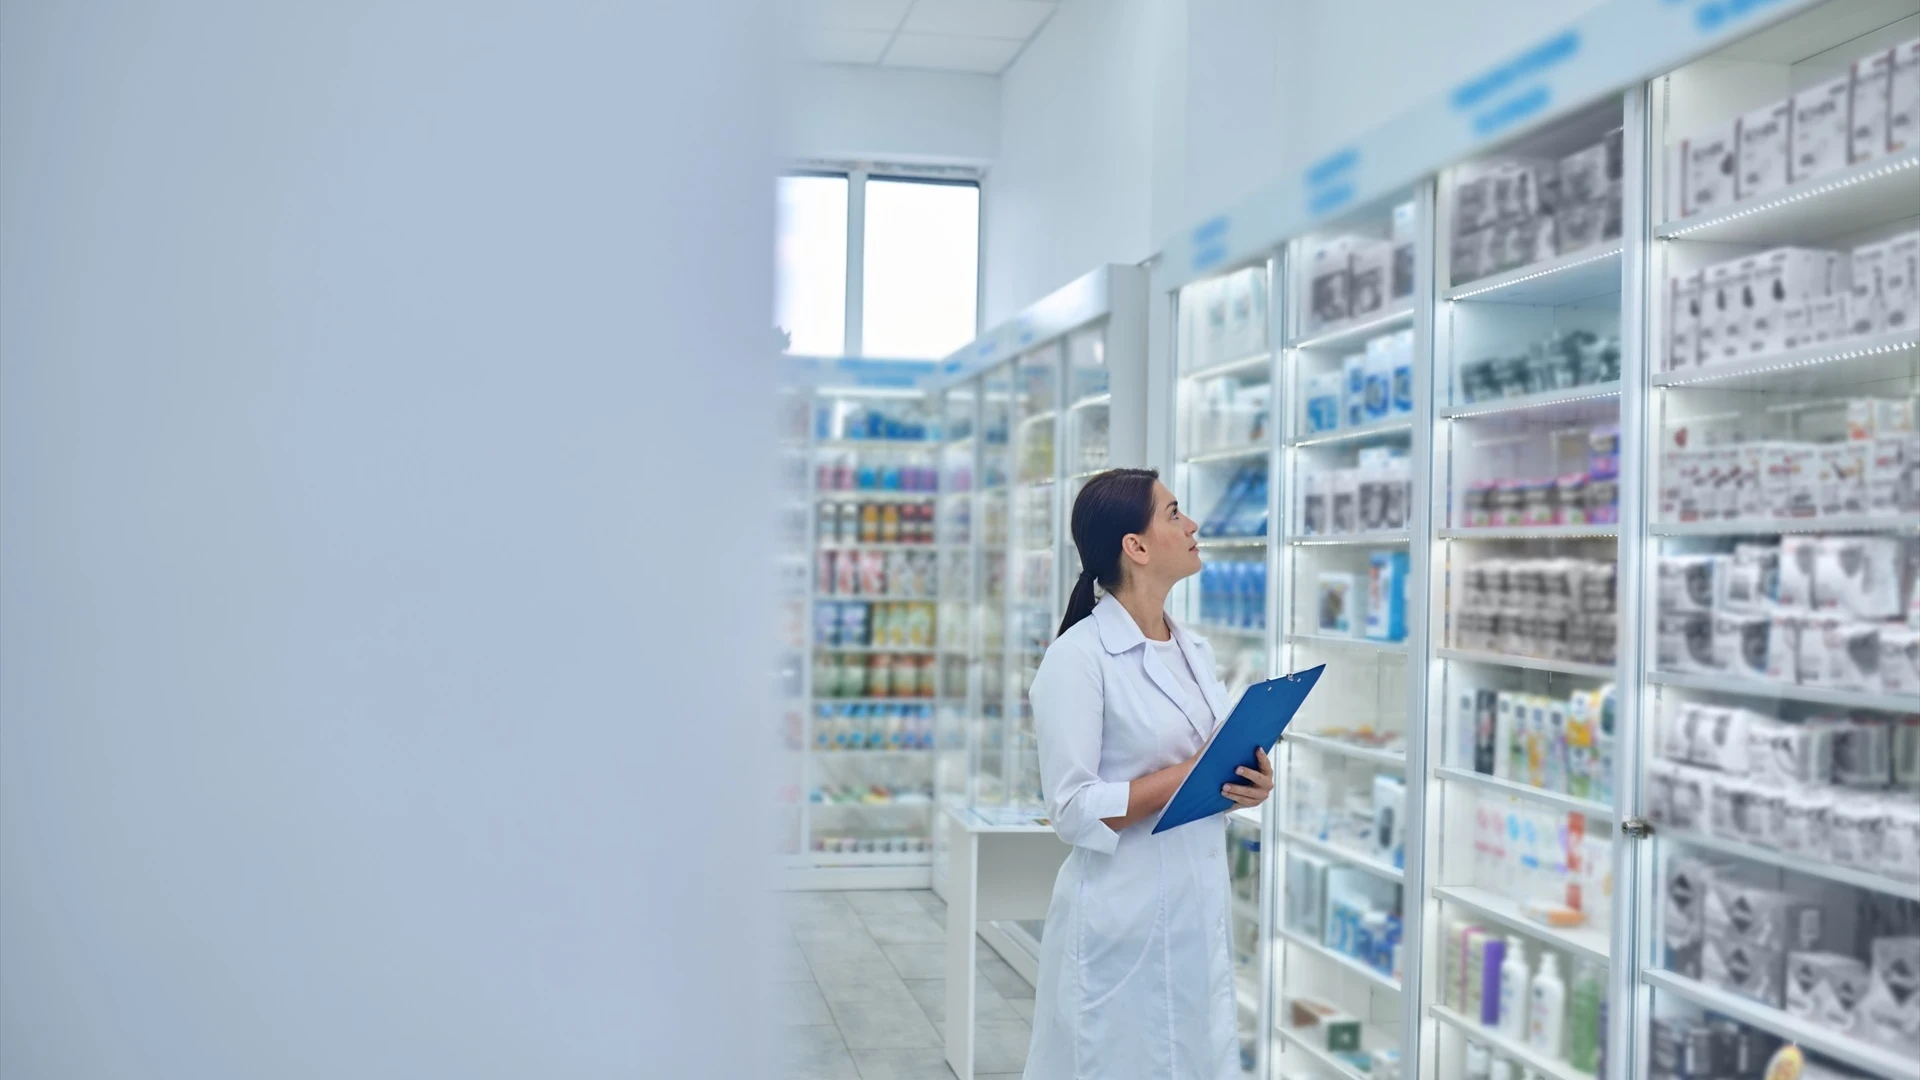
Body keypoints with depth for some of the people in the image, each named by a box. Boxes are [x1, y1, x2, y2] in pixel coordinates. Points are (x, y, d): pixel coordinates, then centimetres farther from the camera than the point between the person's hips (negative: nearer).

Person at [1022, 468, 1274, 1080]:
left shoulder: (1194, 650, 10)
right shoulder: (1078, 656, -13)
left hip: (1201, 915, 7)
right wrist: (1189, 775, -20)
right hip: (1123, 922, -7)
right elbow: (1074, 810, -17)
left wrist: (1247, 785, -2)